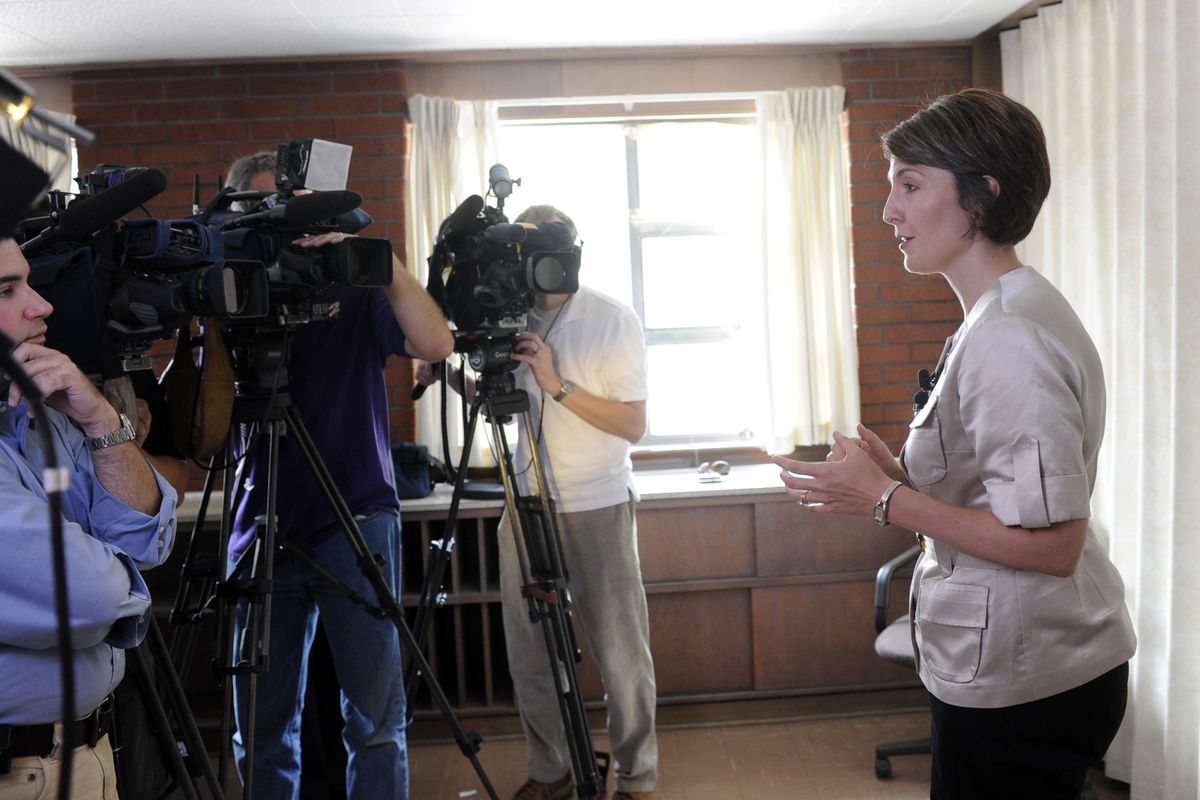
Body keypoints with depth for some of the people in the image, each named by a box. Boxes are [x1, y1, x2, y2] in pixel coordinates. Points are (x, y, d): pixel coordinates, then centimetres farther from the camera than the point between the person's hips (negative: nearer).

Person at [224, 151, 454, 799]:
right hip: (261, 531, 2)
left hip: (355, 525, -2)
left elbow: (436, 343, -13)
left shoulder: (354, 292, 5)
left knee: (374, 717, 0)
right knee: (262, 728, 8)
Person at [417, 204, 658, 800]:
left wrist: (558, 384, -21)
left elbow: (633, 424, -11)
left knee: (620, 651, 1)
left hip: (598, 508, -4)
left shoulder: (613, 321, -8)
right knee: (527, 648, 6)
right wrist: (450, 377, -2)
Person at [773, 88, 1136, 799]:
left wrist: (886, 499, -19)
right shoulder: (1010, 315, 9)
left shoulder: (1010, 339, -23)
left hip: (1016, 683, -10)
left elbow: (1050, 543, -26)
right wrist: (901, 478, 1)